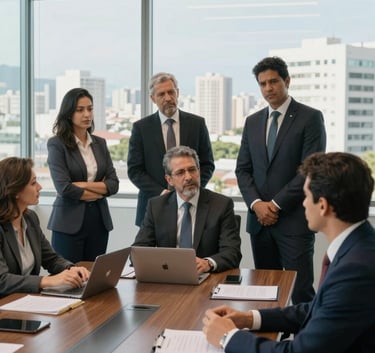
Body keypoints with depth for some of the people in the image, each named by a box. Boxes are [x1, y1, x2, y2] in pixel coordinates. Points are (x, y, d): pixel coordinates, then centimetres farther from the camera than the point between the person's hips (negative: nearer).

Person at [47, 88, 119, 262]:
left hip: (99, 220, 5)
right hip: (69, 222, -5)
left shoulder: (100, 143, 10)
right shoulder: (57, 144, -5)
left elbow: (113, 184, 2)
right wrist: (99, 191, -3)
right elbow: (64, 188, -14)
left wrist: (84, 185, -11)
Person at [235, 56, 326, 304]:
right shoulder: (252, 122, 14)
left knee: (300, 291, -7)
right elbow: (243, 169, 11)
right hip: (259, 219, 5)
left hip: (294, 219, -5)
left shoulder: (310, 118, -2)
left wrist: (277, 205, -12)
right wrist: (256, 204, -6)